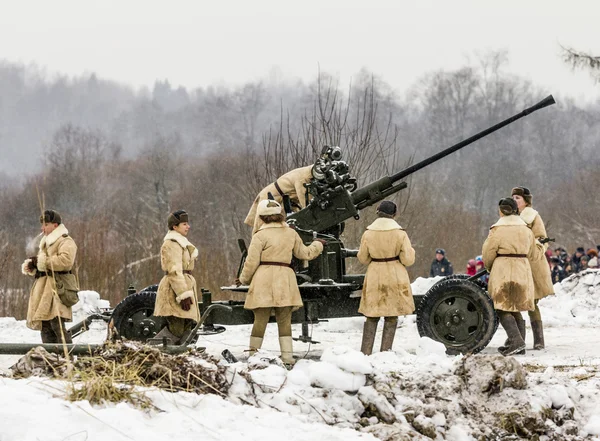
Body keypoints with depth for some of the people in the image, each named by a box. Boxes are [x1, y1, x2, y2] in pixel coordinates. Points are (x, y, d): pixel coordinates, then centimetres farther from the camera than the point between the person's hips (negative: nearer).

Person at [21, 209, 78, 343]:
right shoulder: (46, 243, 25)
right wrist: (30, 266, 6)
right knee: (45, 327, 6)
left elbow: (65, 261, -22)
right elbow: (40, 266, 30)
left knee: (57, 324, -19)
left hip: (57, 288, -9)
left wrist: (42, 261, -17)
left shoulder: (66, 241, -4)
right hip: (43, 290, 9)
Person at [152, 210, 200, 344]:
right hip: (175, 290, -10)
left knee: (186, 330, 7)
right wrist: (184, 295, -24)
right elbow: (175, 271, -19)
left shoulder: (181, 242, 22)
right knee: (176, 330, -16)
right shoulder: (172, 244, -12)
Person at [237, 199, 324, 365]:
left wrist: (244, 279, 13)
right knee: (284, 320, 7)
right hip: (285, 280, 3)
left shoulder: (260, 236, -4)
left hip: (264, 281, -3)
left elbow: (252, 262, -5)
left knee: (260, 320, 1)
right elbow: (305, 254, 21)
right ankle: (287, 356, 3)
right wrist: (317, 245, 41)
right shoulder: (291, 233, 9)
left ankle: (253, 355, 5)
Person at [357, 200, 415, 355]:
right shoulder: (400, 233, -9)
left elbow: (362, 258, 5)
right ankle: (385, 351, 4)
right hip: (395, 278, -2)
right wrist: (410, 250, 11)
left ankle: (365, 352, 7)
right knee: (391, 318, 7)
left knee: (372, 317, 9)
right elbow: (408, 260, -8)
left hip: (374, 278, 2)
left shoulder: (368, 234, -4)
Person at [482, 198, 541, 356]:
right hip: (523, 271, 6)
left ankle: (516, 339, -20)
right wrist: (541, 248, 41)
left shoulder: (498, 229, -9)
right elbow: (533, 255, 18)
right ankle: (519, 344, 13)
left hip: (503, 272, -6)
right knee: (516, 310, 14)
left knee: (503, 309, -4)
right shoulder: (526, 229, 10)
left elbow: (488, 253, -4)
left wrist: (489, 267, 16)